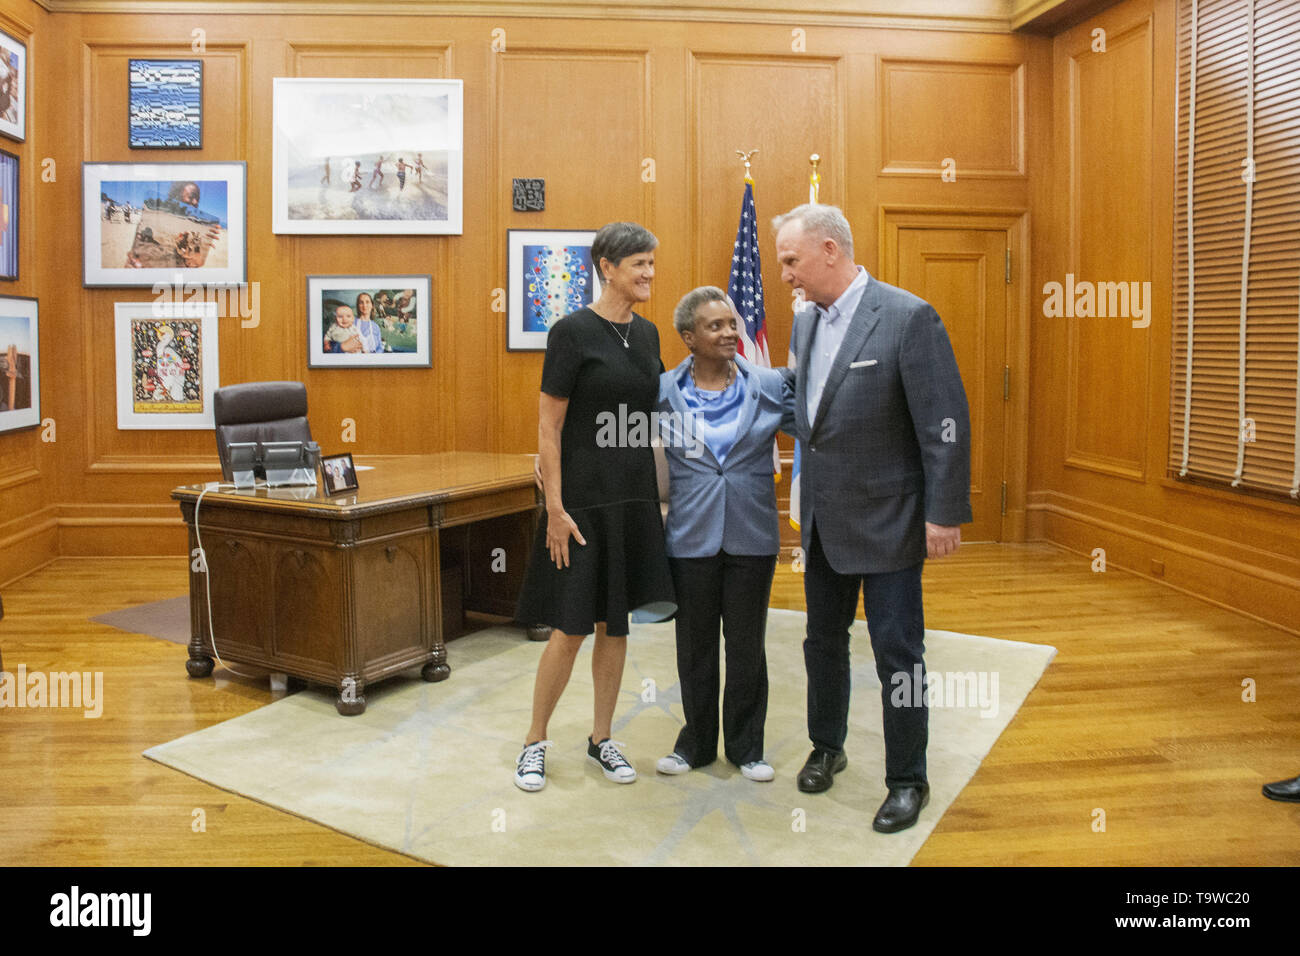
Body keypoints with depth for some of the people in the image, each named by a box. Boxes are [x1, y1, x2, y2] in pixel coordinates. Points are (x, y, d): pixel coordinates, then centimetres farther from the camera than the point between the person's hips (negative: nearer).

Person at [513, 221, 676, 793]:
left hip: (635, 495, 7)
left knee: (615, 623, 12)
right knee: (571, 627, -1)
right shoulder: (573, 331, -11)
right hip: (584, 496, -6)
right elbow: (549, 429, -12)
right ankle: (535, 742, 17)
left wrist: (658, 493, 12)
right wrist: (555, 509, -16)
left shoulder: (647, 334, 10)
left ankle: (601, 739, 25)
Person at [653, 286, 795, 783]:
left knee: (747, 647, 10)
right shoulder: (662, 391, -1)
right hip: (692, 537, 0)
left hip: (751, 537, 0)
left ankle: (746, 746, 28)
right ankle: (696, 742, 30)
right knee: (695, 647, 12)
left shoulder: (770, 386, 0)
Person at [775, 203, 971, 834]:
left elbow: (946, 422, -16)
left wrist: (944, 514, -16)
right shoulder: (805, 321, 7)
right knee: (824, 641, 19)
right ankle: (827, 748, 40)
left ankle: (907, 780, 20)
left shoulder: (909, 317, -15)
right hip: (823, 522, 7)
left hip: (886, 521, -7)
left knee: (898, 653, 3)